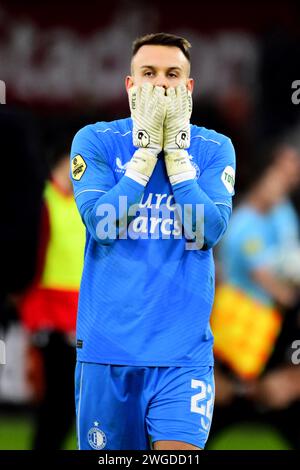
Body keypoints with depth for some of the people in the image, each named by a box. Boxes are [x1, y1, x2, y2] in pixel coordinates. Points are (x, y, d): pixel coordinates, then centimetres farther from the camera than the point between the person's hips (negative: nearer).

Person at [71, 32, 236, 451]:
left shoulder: (214, 149, 4)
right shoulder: (95, 141, 2)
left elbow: (210, 230, -9)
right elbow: (101, 223, -11)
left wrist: (175, 146, -11)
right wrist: (148, 145, -12)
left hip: (183, 348, 0)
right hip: (107, 342, 1)